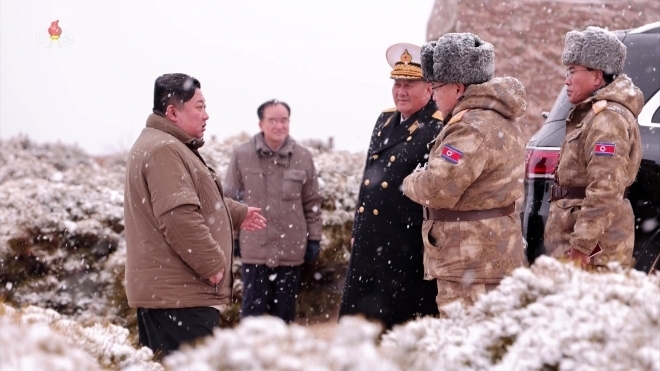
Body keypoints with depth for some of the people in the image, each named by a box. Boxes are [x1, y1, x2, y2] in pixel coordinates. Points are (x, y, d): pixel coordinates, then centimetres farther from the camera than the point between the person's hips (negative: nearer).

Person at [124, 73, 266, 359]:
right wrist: (213, 263, -18)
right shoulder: (165, 150, -16)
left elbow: (199, 203, 35)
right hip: (178, 293, -12)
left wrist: (238, 214, 29)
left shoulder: (164, 146, 21)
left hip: (162, 288, 12)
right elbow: (179, 217, -25)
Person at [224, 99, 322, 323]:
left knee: (285, 311, 11)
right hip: (255, 248, -2)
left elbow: (312, 202, 8)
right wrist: (231, 236, 3)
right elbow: (231, 199, 3)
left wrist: (314, 238, 7)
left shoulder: (303, 157, 1)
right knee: (253, 310, 0)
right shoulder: (242, 155, -4)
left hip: (291, 249, 2)